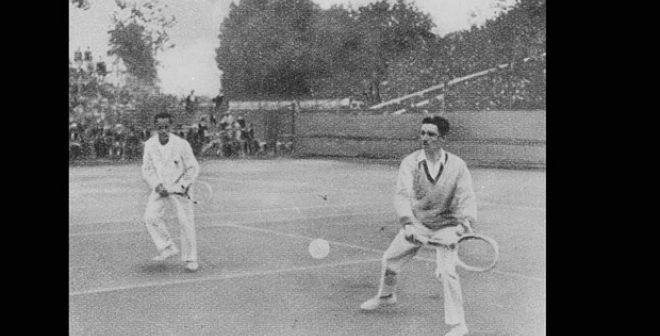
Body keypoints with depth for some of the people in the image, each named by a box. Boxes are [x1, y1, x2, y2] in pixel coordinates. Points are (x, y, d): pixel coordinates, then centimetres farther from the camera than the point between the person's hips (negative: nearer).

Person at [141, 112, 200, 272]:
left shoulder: (182, 144, -16)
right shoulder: (150, 145, -7)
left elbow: (193, 168, -7)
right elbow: (147, 169, 2)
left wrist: (181, 187, -14)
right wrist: (157, 185, -12)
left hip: (179, 187, -3)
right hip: (160, 188, 3)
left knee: (186, 222, -5)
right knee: (150, 217, -14)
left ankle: (190, 259, 10)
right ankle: (168, 248, 0)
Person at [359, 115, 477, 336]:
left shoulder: (457, 165, -18)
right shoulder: (410, 162, -17)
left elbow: (467, 199, -23)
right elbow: (402, 195, -29)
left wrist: (463, 225, -42)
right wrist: (408, 224, -46)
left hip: (445, 225, -3)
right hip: (416, 224, 3)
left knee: (446, 272, -22)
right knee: (389, 260, 15)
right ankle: (386, 296, 47)